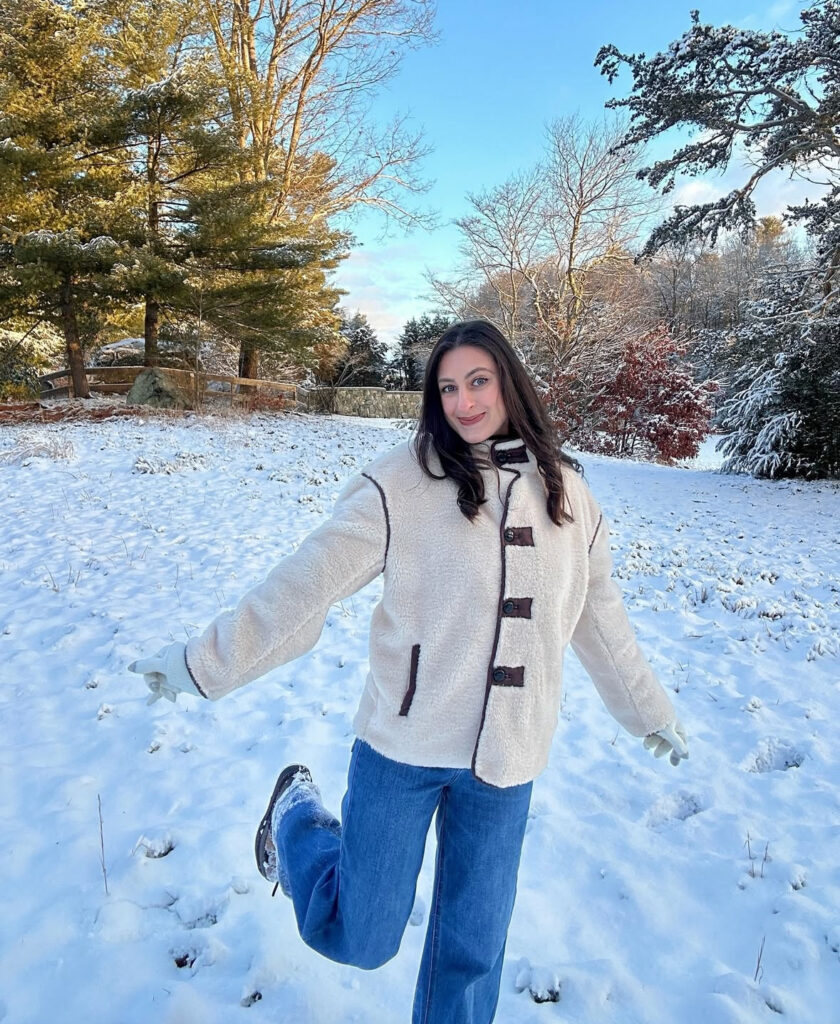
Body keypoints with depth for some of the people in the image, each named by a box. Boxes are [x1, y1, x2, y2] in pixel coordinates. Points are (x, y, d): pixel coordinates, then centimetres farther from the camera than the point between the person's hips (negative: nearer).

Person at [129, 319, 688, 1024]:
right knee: (358, 939, 12)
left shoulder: (567, 494, 3)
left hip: (506, 758, 3)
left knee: (474, 947, 15)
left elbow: (600, 616, 13)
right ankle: (297, 813, 39)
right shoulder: (403, 482, -11)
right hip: (403, 744, -3)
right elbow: (306, 581, -11)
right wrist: (204, 661, -11)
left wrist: (652, 712, 21)